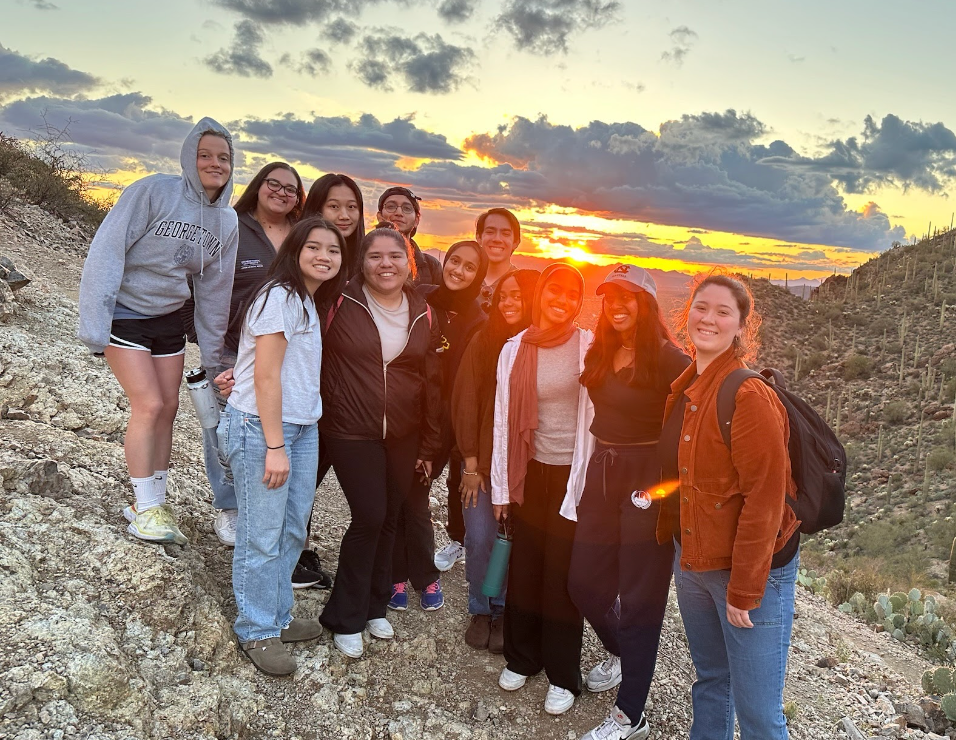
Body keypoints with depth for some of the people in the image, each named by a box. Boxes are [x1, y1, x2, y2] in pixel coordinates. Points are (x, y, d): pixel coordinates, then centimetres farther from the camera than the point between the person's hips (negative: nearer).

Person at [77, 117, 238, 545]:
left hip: (169, 318, 6)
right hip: (125, 313, -6)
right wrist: (94, 325, -24)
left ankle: (153, 504, 21)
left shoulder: (228, 222, 1)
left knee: (168, 408, 7)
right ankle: (144, 510, 4)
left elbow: (214, 291, 6)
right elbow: (107, 251, -20)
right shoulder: (153, 192, -18)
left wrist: (212, 359, 7)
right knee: (149, 405, -10)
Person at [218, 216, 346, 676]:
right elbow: (266, 376, -17)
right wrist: (274, 447, -18)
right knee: (262, 536, 2)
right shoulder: (280, 297, -14)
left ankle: (277, 617, 30)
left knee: (292, 530, 15)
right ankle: (257, 632, 17)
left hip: (302, 428, 9)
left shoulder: (309, 301, 14)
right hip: (260, 429, -9)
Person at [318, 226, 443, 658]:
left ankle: (374, 606, 31)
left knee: (388, 519, 11)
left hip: (403, 437, 4)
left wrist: (429, 447, 9)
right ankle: (345, 619, 13)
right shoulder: (343, 305, -8)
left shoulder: (423, 315, 4)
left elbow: (431, 383, 9)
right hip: (351, 433, -4)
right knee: (369, 517, -7)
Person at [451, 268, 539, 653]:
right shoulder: (484, 341, -2)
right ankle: (480, 610, 23)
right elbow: (466, 401, -2)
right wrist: (471, 464, -5)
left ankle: (503, 611, 24)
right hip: (482, 459, 0)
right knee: (479, 538, 0)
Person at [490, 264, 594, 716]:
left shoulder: (589, 347, -6)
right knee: (524, 565, 11)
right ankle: (521, 658, 31)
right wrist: (500, 486, 4)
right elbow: (504, 421, 3)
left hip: (574, 474, -3)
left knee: (563, 572, 5)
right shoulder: (514, 349, 2)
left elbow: (600, 412, -5)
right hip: (531, 472, 3)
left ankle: (562, 675, 22)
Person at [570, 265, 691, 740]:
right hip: (602, 473, 7)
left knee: (639, 597, 5)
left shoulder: (666, 358, -14)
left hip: (647, 480, -6)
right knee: (584, 581, 14)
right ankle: (621, 652, 46)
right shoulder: (600, 353, 6)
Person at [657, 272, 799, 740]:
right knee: (709, 679, 24)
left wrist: (745, 588, -19)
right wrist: (670, 539, 11)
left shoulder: (749, 394, -20)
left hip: (753, 568, -7)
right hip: (691, 559, 7)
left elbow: (765, 497, -22)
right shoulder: (683, 388, 5)